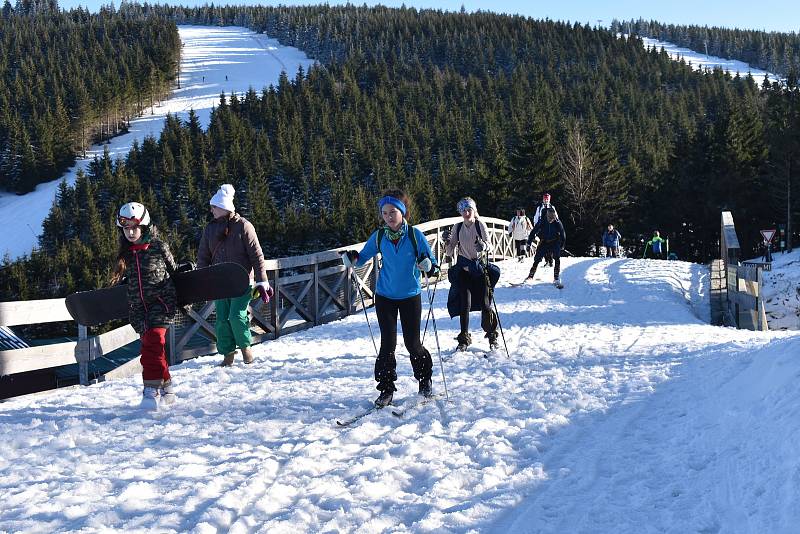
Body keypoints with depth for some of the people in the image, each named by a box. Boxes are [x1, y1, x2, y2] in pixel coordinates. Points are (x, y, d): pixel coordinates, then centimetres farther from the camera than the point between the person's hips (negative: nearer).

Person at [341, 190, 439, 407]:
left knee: (412, 343, 3)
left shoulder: (415, 235, -11)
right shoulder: (379, 236, -4)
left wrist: (429, 266, -31)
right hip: (385, 296, 2)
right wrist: (352, 258, -17)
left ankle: (425, 380, 28)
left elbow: (431, 262, -8)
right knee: (388, 344, -3)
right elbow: (363, 257, 5)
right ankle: (386, 389, 8)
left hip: (410, 295, -1)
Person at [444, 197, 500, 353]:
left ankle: (492, 336, 15)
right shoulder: (457, 228, 3)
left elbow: (489, 246, -11)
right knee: (465, 304, -5)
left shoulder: (480, 225, -5)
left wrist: (483, 246, -33)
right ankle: (464, 338, 4)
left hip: (480, 267, -2)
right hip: (463, 268, 2)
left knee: (485, 304, -3)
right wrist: (448, 242, -16)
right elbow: (450, 253, 3)